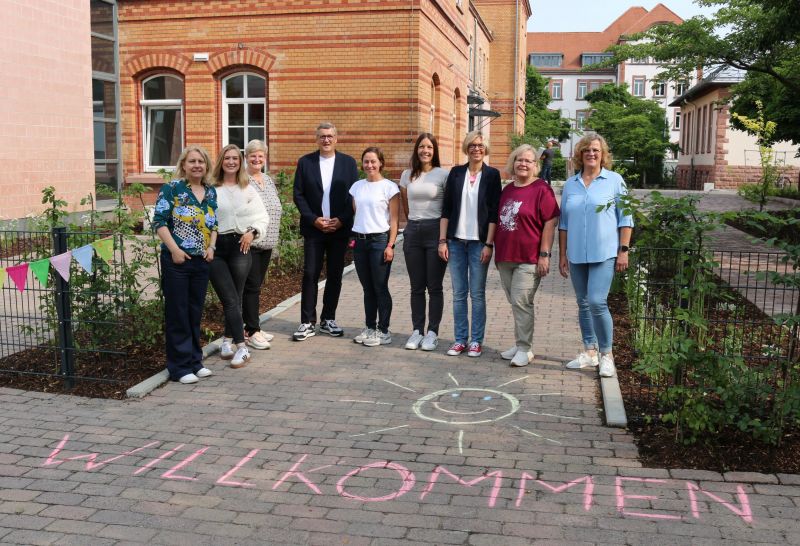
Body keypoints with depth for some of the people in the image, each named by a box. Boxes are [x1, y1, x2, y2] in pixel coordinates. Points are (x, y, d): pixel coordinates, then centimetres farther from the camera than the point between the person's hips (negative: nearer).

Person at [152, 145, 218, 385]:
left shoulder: (211, 192, 12)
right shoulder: (172, 189, -6)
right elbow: (159, 222, -10)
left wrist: (211, 247, 3)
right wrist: (174, 250, -17)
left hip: (201, 261, 5)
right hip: (177, 260, -5)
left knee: (195, 313, 13)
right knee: (177, 314, 1)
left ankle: (195, 361, 24)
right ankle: (180, 367, 8)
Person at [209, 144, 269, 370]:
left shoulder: (247, 190, 10)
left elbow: (262, 216, 10)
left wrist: (252, 232, -6)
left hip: (240, 247, 3)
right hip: (215, 247, -2)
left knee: (234, 298, 7)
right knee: (230, 299, -6)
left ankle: (227, 340, 24)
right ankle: (241, 347, -6)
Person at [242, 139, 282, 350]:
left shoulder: (268, 180, 14)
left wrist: (273, 236, 15)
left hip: (267, 242, 7)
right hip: (249, 242, -7)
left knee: (257, 285, 13)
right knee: (251, 286, -4)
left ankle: (252, 326, 22)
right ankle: (252, 332, 1)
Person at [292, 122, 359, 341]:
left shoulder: (348, 163, 4)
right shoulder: (305, 162, 3)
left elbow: (354, 195, 2)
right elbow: (298, 195, 1)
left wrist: (342, 220, -9)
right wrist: (314, 219, -9)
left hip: (340, 228, 1)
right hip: (313, 228, -1)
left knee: (335, 275, 6)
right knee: (310, 274, -3)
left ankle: (328, 319, 18)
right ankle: (308, 322, 3)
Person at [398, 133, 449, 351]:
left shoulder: (443, 175, -4)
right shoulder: (407, 175, 8)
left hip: (435, 231, -4)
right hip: (413, 232, 4)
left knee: (434, 286, 1)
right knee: (416, 286, 8)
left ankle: (432, 333, 9)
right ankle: (417, 331, 15)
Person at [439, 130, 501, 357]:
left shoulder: (492, 175, 0)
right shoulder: (456, 173, 6)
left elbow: (494, 213, -3)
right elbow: (446, 209, 6)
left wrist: (489, 244, -9)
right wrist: (442, 240, 1)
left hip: (479, 243, -2)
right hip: (456, 241, 2)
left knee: (477, 294, 2)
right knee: (459, 293, 7)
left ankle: (476, 341, 11)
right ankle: (460, 339, 15)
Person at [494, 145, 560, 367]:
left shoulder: (541, 189, -7)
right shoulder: (507, 190, 14)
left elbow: (550, 223, -10)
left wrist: (544, 255, -15)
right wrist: (497, 252, 18)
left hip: (528, 259, -7)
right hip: (505, 257, 7)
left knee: (521, 302, -9)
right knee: (515, 303, 13)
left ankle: (524, 349, 1)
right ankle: (519, 343, 23)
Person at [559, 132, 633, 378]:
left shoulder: (614, 180, 0)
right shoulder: (570, 184, 10)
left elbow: (625, 218, 0)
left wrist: (623, 251, -6)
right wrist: (562, 254, 10)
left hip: (604, 253, -4)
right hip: (576, 254, 4)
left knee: (597, 302, -14)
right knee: (583, 304, 11)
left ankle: (606, 354, 1)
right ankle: (589, 351, 23)